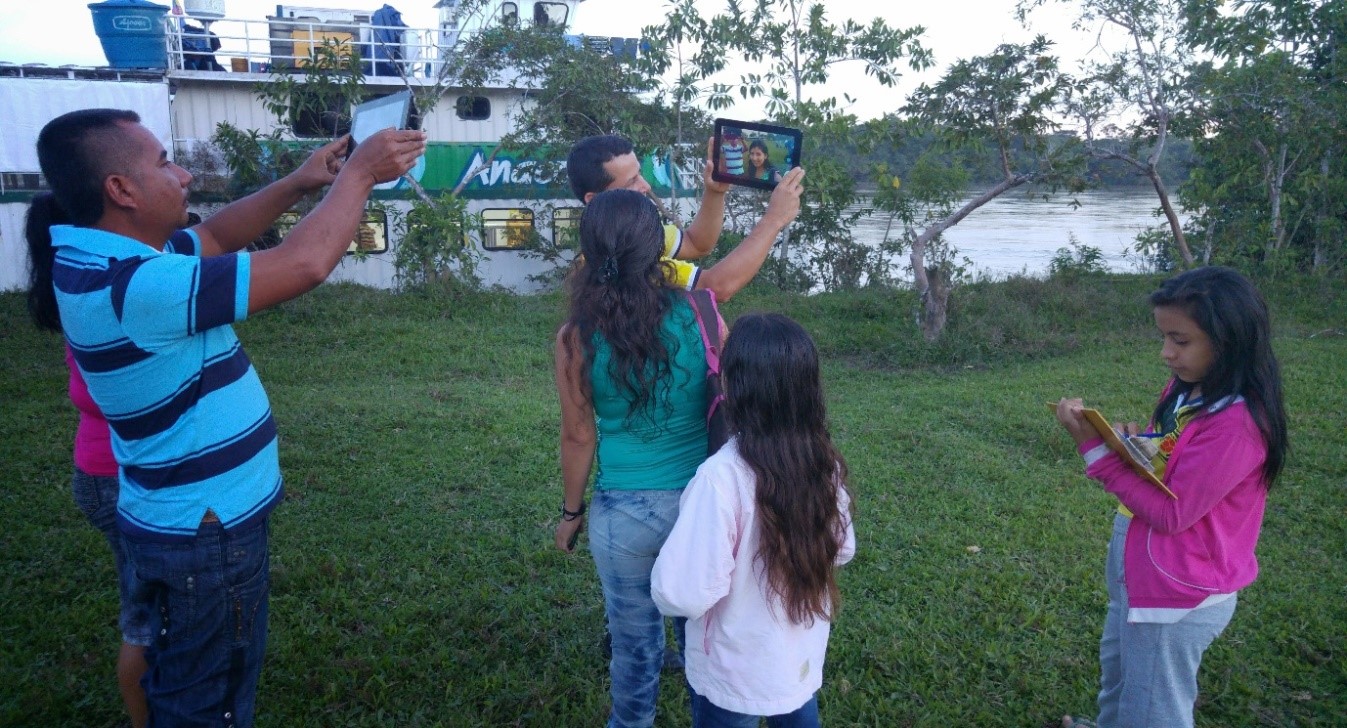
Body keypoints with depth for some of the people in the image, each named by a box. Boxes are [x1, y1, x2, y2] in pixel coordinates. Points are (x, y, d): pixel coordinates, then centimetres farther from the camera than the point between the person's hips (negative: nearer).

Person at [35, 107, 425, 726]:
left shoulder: (100, 259, 1)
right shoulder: (133, 286, -30)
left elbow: (215, 235, 14)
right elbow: (303, 264, -31)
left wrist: (300, 183, 3)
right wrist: (358, 174, -17)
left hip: (193, 520, 10)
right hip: (203, 535, -10)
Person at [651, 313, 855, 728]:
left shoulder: (723, 476, -31)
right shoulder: (824, 462, -10)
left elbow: (684, 595, -30)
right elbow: (841, 549, 5)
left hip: (736, 676, -5)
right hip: (804, 659, 5)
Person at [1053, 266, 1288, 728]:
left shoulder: (1235, 422, -27)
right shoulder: (1186, 388, 0)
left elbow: (1171, 513, -26)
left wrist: (1094, 446, -27)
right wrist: (1136, 445, -10)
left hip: (1178, 594, -9)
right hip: (1139, 574, 9)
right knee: (1117, 675, 31)